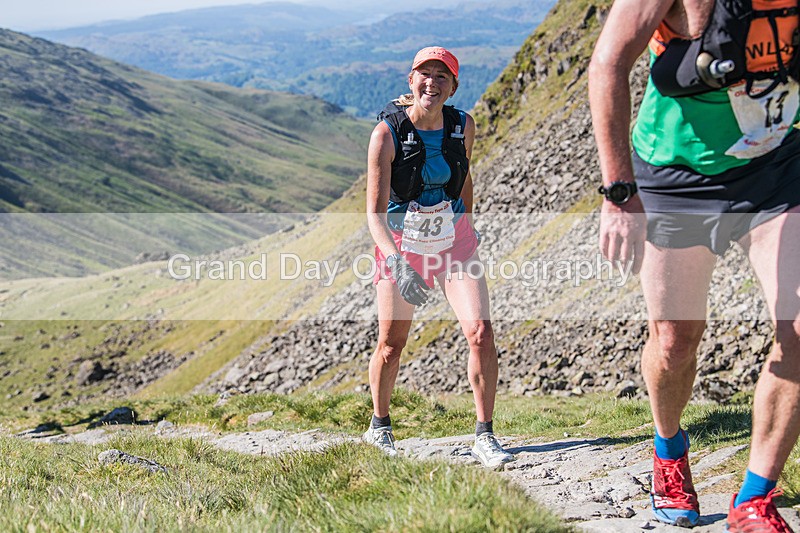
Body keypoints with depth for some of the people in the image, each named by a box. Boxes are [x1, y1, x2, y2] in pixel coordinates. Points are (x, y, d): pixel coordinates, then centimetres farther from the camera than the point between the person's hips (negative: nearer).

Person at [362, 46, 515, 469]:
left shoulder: (463, 126, -6)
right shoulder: (387, 133, -18)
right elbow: (375, 212, -21)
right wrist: (396, 262, -35)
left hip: (454, 240, 2)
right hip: (401, 244, -2)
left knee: (480, 331, -14)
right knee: (391, 343, 8)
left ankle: (484, 436, -3)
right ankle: (379, 426, 34)